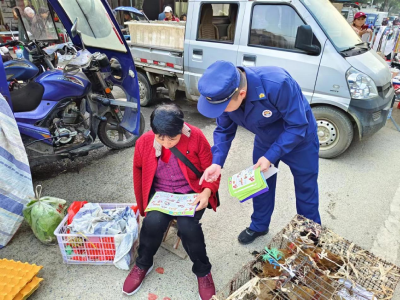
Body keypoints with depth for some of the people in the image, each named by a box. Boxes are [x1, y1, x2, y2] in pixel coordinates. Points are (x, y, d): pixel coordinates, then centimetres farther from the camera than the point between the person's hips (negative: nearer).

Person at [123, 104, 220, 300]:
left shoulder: (196, 137, -18)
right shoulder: (143, 142, -12)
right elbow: (138, 173, 5)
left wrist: (206, 193, -24)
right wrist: (143, 206, 5)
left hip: (191, 193, -1)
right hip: (160, 193, 2)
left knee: (187, 226, -28)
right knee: (153, 222, -26)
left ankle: (203, 271, 3)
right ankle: (143, 265, 7)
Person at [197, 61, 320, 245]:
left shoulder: (277, 84, -42)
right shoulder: (224, 93, -24)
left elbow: (297, 126, -30)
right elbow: (224, 130, -10)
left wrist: (270, 157, -31)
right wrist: (217, 162, -23)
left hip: (299, 138, -4)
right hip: (265, 139, 5)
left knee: (305, 188, 13)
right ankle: (259, 226, 41)